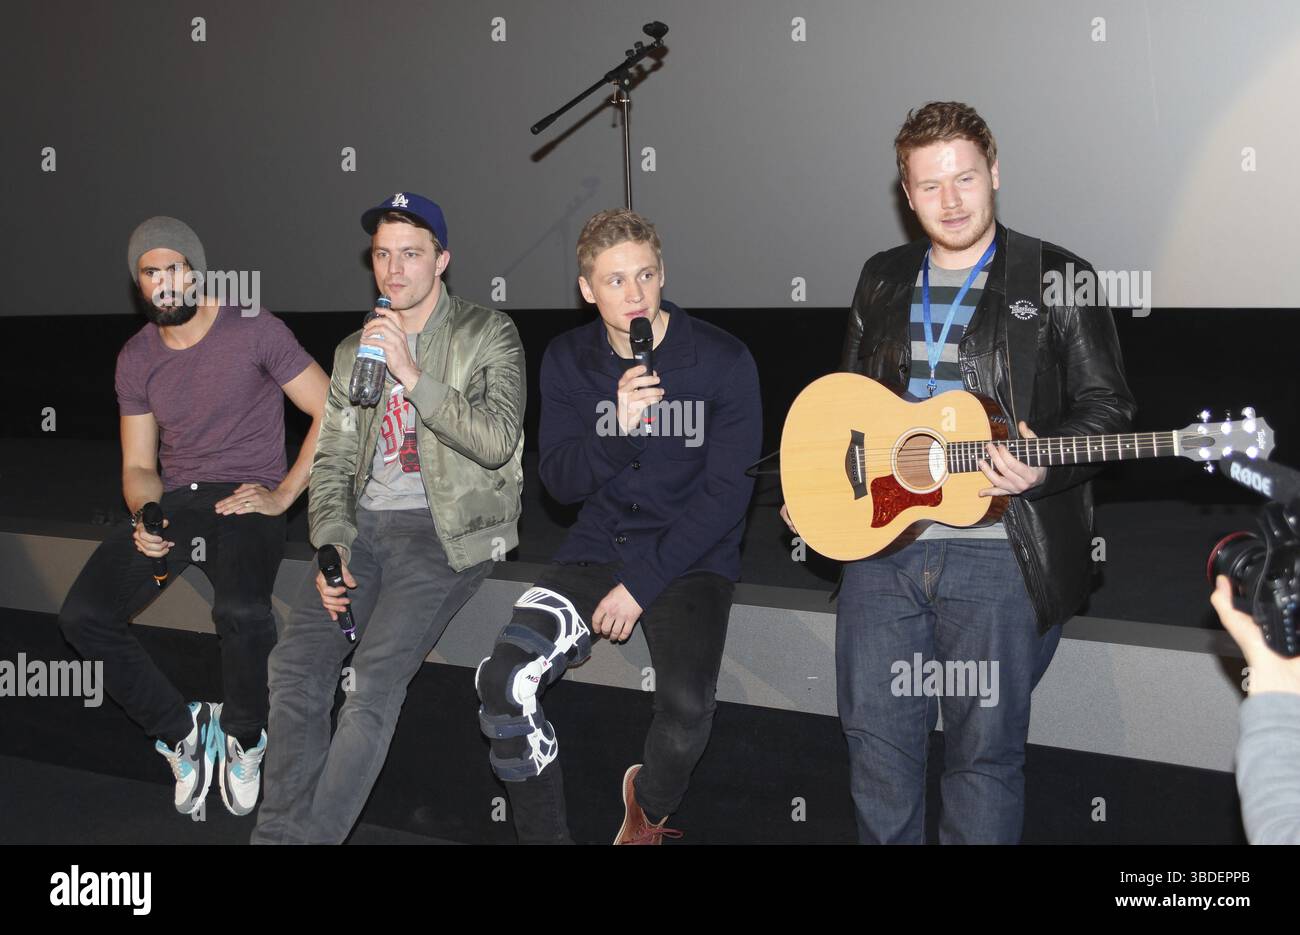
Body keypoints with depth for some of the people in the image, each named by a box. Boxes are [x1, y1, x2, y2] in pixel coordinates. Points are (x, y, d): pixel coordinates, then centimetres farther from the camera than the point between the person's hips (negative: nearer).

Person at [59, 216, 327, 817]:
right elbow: (139, 466, 14)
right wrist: (145, 517, -9)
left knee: (241, 611, -35)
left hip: (245, 498, -5)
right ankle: (180, 731, 2)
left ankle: (243, 738, -4)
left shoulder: (253, 331, -3)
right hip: (175, 501, 5)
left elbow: (332, 414, -4)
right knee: (82, 616, -18)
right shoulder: (136, 359, 11)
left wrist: (282, 495, -11)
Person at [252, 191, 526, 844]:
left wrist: (412, 375, -17)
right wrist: (331, 548, 0)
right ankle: (278, 832, -8)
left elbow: (497, 440, -12)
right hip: (367, 523, 5)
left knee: (372, 680, -22)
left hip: (443, 527, -5)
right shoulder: (354, 351, 19)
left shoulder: (487, 335, 2)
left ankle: (309, 835, -16)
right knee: (294, 665, -14)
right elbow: (331, 462, 16)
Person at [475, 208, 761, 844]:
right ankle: (544, 833, 1)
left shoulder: (722, 360, -8)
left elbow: (726, 491, -10)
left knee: (686, 707, -28)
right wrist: (617, 426, -23)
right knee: (503, 683, -20)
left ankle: (650, 805, 8)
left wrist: (642, 583, -15)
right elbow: (560, 481, -1)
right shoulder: (569, 360, 3)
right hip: (597, 551, 3)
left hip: (691, 559, -3)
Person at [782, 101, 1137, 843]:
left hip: (1000, 550, -4)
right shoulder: (882, 280, 14)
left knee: (985, 749, 3)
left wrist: (1042, 465, -19)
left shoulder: (1056, 279, -1)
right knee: (876, 734, 10)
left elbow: (1107, 405, -2)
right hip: (879, 536, 5)